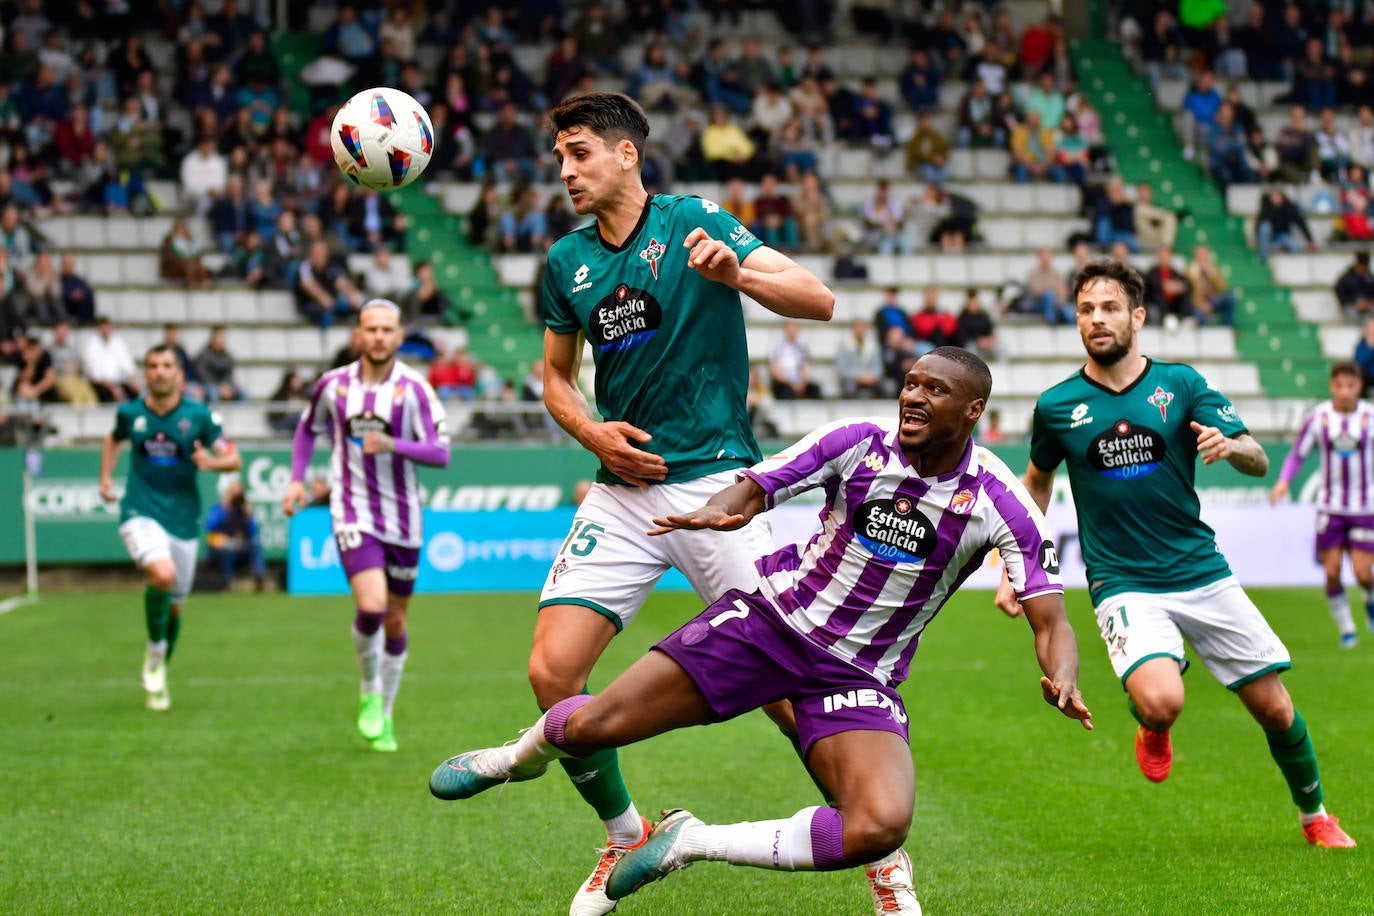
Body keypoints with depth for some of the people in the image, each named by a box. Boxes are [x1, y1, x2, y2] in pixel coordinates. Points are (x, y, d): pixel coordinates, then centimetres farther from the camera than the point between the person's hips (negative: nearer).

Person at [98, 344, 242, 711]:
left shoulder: (199, 415, -3)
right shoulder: (130, 413, 1)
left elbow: (233, 458, 0)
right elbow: (114, 440, 24)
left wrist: (212, 462, -21)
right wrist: (106, 478, 12)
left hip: (183, 519, 2)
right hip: (141, 513, -1)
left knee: (174, 605, 10)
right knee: (163, 574, -30)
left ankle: (159, 678, 34)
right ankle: (154, 651, -5)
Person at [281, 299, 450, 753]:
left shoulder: (413, 389, -7)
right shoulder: (334, 384, 0)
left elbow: (440, 452, -12)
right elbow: (308, 428, 19)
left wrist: (392, 445, -27)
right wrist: (297, 479, 7)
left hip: (402, 518, 1)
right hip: (354, 514, -1)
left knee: (395, 622, 9)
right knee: (371, 606, -21)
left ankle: (384, 715, 27)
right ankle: (370, 693, 4)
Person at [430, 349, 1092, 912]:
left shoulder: (1001, 504, -12)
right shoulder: (857, 443, -8)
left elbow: (1050, 620, -13)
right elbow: (754, 488, -4)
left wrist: (1061, 680, -36)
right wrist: (717, 511, -29)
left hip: (859, 674, 0)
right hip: (772, 615, 0)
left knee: (879, 830, -29)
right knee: (588, 727, -9)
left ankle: (692, 843, -8)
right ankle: (524, 755, 31)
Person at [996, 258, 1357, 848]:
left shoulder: (1180, 384, 0)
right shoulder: (1057, 406, 0)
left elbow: (1259, 463, -2)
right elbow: (1037, 482, 18)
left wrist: (1229, 445, -25)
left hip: (1203, 574, 2)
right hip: (1125, 585, -2)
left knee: (1275, 709, 5)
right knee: (1161, 703, -28)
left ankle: (1315, 816, 31)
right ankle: (1152, 729, 10)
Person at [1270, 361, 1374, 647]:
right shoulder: (1318, 417, -3)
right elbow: (1297, 454, 5)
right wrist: (1284, 481, -11)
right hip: (1330, 506, 1)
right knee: (1332, 572, -5)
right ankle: (1346, 629, 13)